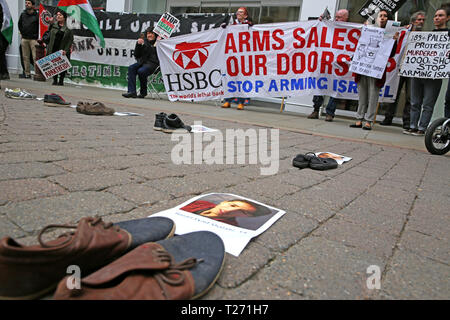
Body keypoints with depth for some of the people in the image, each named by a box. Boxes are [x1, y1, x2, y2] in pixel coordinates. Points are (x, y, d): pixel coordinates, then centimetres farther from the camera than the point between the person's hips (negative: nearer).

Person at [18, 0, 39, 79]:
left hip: (33, 39, -6)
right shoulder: (23, 14, 12)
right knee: (25, 57, 7)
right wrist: (21, 32, 19)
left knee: (35, 57, -11)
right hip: (24, 39, 6)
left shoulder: (37, 15, -3)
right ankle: (27, 73, 13)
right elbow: (19, 24, 27)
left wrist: (37, 37, -5)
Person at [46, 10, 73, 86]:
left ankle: (61, 81, 10)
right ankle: (55, 80, 10)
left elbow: (70, 40, -3)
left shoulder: (68, 29, 1)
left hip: (63, 50, -2)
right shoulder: (53, 25, 10)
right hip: (53, 49, 3)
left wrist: (66, 50, -11)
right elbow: (49, 35, 15)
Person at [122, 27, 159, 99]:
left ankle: (143, 92, -7)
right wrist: (138, 45, 3)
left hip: (153, 63, -6)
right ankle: (132, 91, -26)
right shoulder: (144, 42, 15)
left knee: (141, 71, -30)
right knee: (131, 68, -19)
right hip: (142, 62, 6)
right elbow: (137, 55, 14)